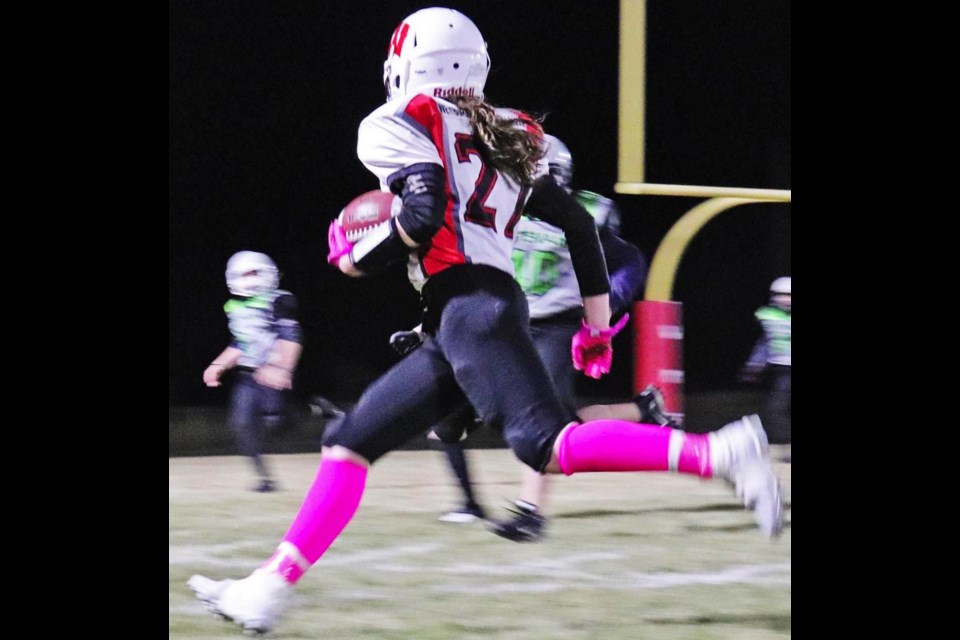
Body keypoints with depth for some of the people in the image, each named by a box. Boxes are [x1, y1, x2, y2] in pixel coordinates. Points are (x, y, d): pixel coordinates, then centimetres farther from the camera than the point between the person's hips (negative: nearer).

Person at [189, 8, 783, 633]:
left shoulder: (396, 126, 3)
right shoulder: (505, 135, 24)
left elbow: (426, 213, -14)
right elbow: (580, 226, 21)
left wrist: (354, 258, 2)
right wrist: (597, 328, 25)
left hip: (469, 306, -9)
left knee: (550, 446, -22)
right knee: (348, 443, 11)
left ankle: (715, 452, -34)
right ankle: (270, 588, 7)